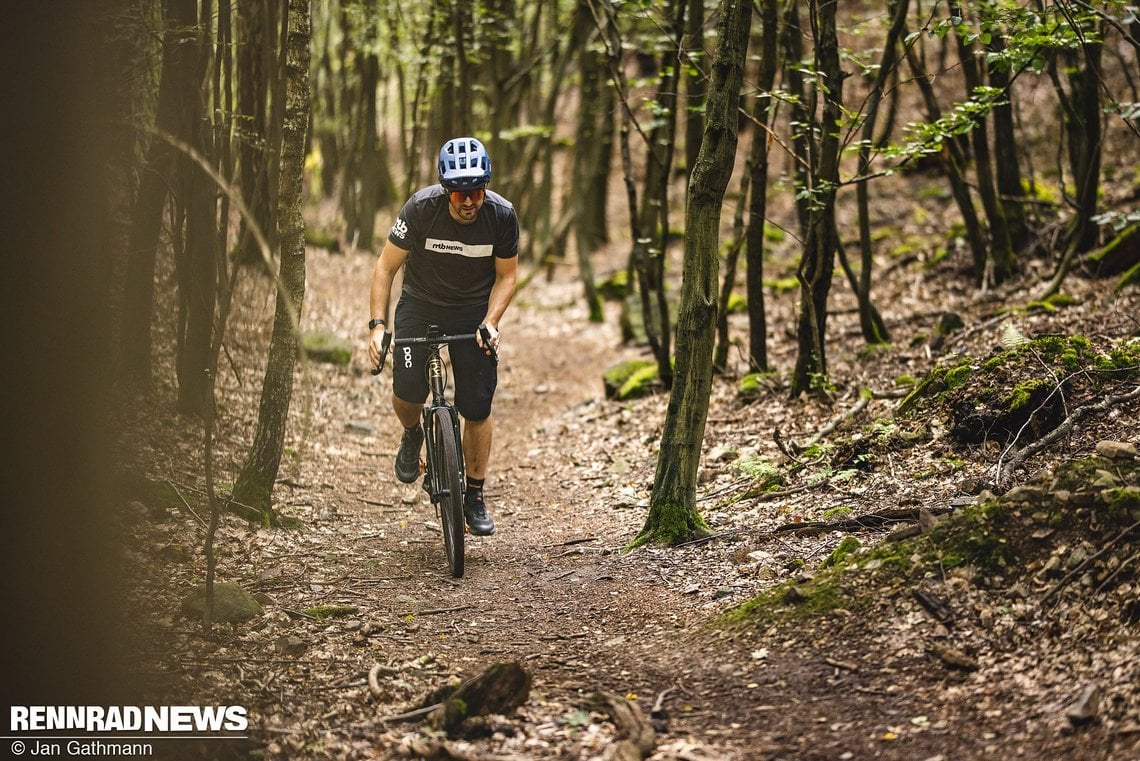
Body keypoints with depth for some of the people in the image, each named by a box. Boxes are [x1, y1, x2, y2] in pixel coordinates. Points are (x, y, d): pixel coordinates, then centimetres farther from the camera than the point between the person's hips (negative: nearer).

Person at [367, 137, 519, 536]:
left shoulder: (502, 215, -20)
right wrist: (377, 324, -24)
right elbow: (386, 267, -15)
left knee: (478, 407, -5)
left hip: (474, 312, 1)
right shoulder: (421, 208, -24)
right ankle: (412, 436, 14)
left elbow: (507, 275, -5)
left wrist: (490, 322, -20)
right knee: (407, 388, -21)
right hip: (421, 305, -1)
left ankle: (475, 496, 13)